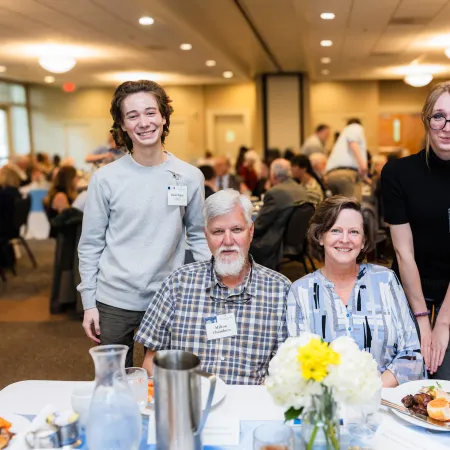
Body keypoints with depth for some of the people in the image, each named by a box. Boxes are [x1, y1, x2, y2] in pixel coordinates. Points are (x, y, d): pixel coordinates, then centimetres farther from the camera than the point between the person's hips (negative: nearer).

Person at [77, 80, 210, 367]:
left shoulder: (190, 177, -2)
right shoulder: (105, 178, -5)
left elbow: (199, 237, 5)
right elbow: (90, 245, 0)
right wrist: (89, 303, -2)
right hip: (113, 301, 0)